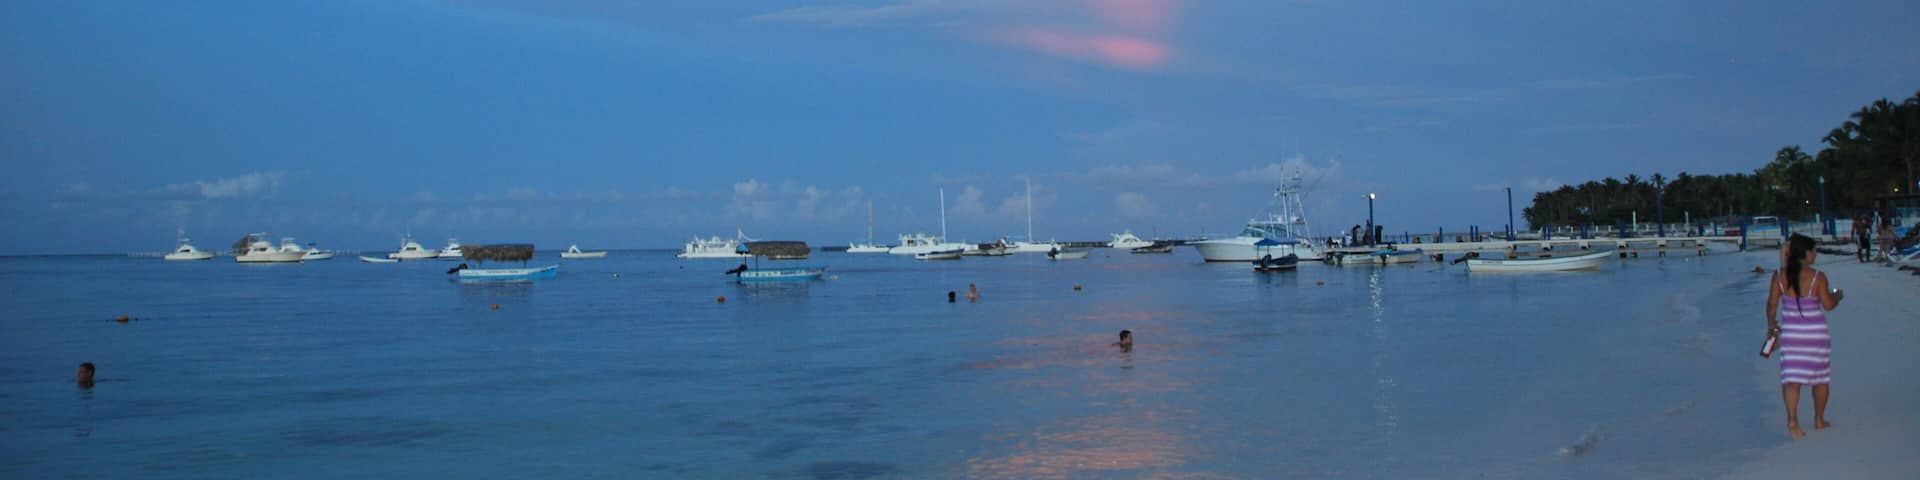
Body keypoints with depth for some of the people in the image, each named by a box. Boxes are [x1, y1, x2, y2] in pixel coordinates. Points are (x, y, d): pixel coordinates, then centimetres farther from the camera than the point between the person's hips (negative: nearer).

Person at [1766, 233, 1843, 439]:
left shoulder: (1780, 275, -4)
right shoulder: (1817, 277, -12)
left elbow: (1772, 303, -2)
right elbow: (1828, 305, -9)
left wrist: (1771, 324, 11)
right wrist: (1838, 296, 12)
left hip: (1790, 331, 1)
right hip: (1815, 333, -1)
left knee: (1791, 378, -1)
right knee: (1820, 377, 17)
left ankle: (1792, 420, -18)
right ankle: (1819, 420, 28)